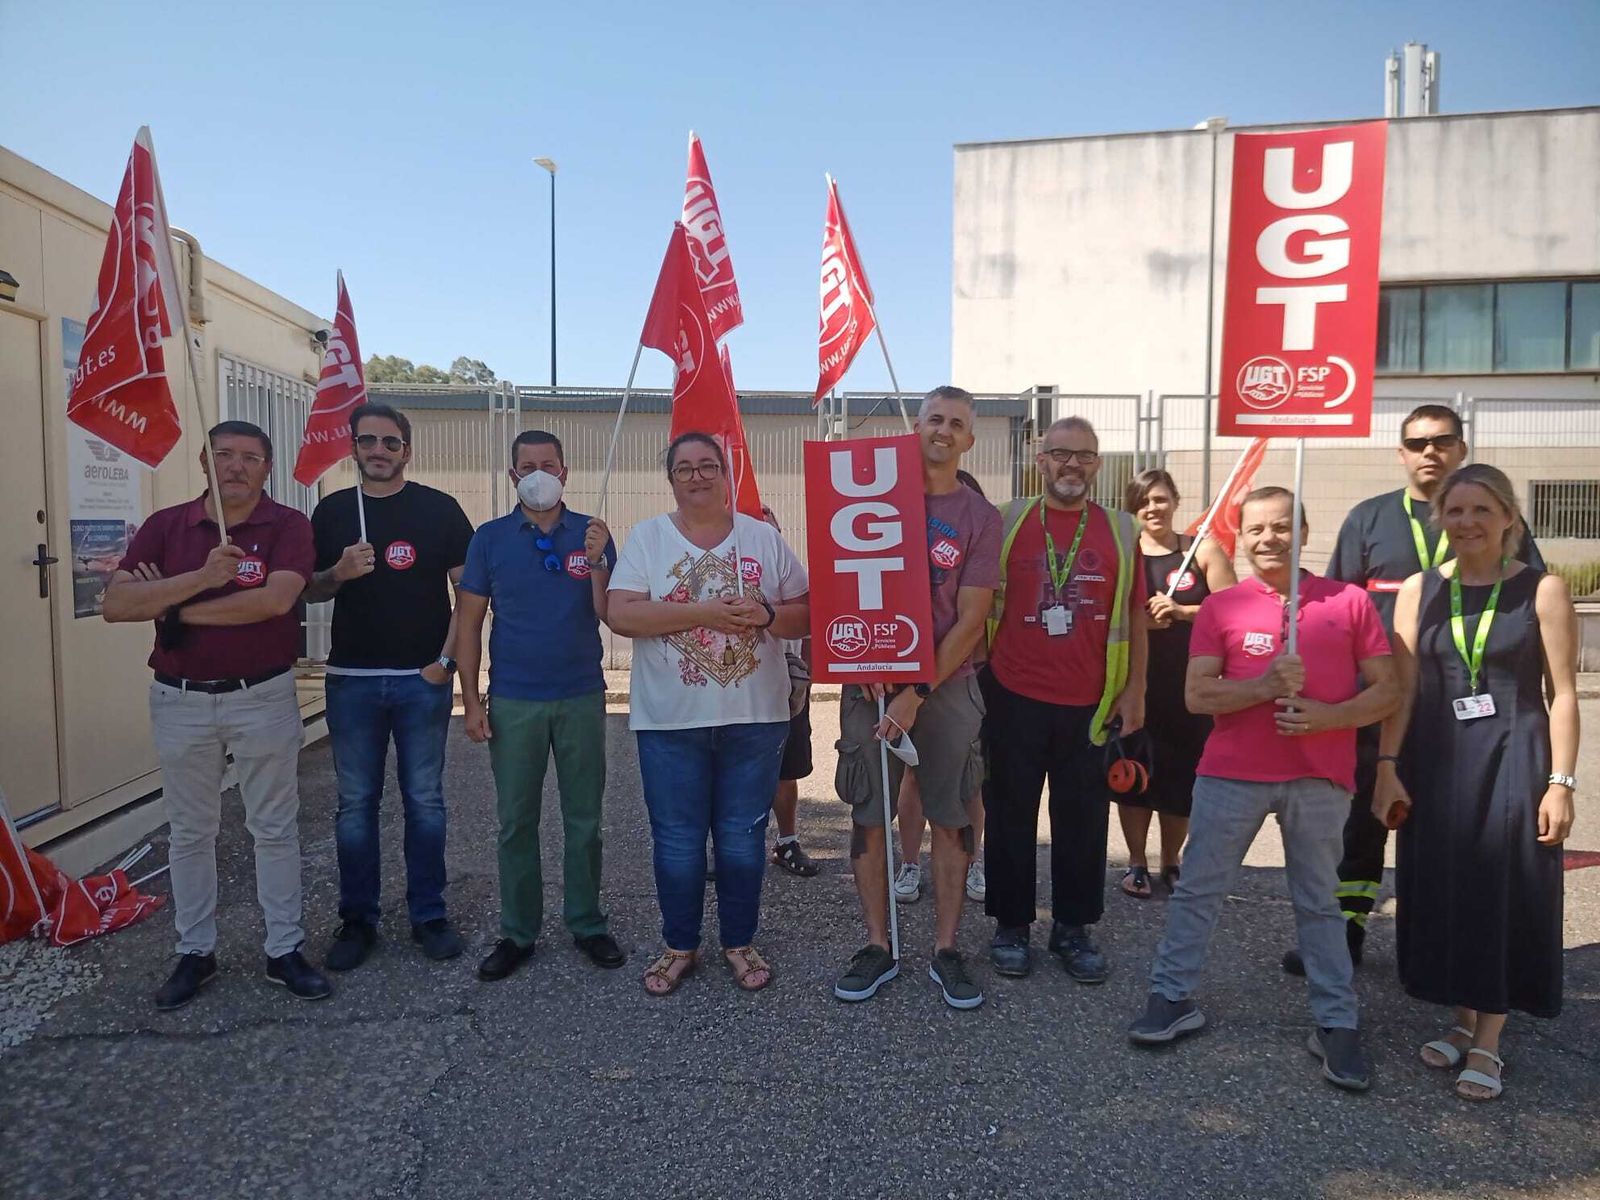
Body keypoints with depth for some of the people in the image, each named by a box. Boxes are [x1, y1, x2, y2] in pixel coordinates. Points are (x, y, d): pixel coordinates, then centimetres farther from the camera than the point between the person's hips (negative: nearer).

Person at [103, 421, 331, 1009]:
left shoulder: (288, 525, -7)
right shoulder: (165, 525, 1)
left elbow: (276, 598, -23)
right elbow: (115, 603, -9)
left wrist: (175, 609, -13)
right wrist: (201, 577, -23)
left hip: (264, 698, -2)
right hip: (180, 701, 3)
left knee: (275, 828, 8)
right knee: (190, 832, 14)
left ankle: (285, 950, 20)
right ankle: (195, 952, 28)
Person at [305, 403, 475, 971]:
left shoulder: (438, 508, 1)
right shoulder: (332, 511, 8)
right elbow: (308, 592, 11)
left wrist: (446, 659, -9)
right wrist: (339, 573, -11)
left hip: (423, 679, -2)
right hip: (351, 680, 2)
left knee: (425, 801, 6)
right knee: (355, 805, 8)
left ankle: (429, 915, 19)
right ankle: (357, 920, 21)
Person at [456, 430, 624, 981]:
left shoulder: (592, 534, 2)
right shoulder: (490, 538, 2)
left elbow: (610, 616, -2)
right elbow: (468, 621, 3)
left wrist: (596, 563, -19)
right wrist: (471, 700, -3)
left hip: (582, 698, 0)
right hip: (513, 702, 0)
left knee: (584, 820, 9)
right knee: (516, 822, 7)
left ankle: (587, 925, 23)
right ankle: (517, 933, 21)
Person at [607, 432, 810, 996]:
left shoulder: (764, 538, 5)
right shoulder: (647, 537, 1)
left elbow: (807, 614, 5)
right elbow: (621, 614, -11)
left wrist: (766, 615, -16)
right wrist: (702, 613, -20)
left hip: (754, 717, 1)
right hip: (670, 719, -1)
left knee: (742, 839, 10)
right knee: (677, 842, 8)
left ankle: (739, 943, 29)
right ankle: (679, 946, 28)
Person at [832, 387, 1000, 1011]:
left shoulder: (979, 517, 0)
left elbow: (971, 619, -4)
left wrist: (919, 693, -12)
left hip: (947, 684, 0)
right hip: (872, 679, 1)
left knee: (950, 819, 5)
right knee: (868, 816, 4)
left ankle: (946, 950, 18)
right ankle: (877, 947, 17)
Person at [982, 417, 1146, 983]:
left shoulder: (1119, 530, 6)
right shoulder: (1007, 522, 1)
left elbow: (1135, 614, 9)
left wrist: (1135, 689, 4)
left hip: (1090, 703, 1)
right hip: (1014, 699, -1)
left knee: (1083, 819, 9)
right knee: (1011, 815, 8)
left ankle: (1072, 929, 25)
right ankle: (1011, 925, 23)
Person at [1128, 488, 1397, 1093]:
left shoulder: (1349, 601, 3)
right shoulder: (1221, 606, 2)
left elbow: (1387, 692, 3)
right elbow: (1196, 695, -4)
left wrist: (1328, 715, -15)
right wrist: (1265, 687, -19)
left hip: (1320, 778, 0)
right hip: (1232, 773, 1)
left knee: (1318, 903, 9)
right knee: (1197, 889, 7)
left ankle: (1337, 1025, 22)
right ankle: (1173, 997, 21)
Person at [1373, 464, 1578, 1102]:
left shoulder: (1542, 589, -3)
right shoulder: (1419, 589, 3)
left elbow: (1562, 693, -3)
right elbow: (1402, 686, 2)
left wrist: (1560, 782, -8)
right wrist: (1387, 768, -3)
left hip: (1513, 761, -2)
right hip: (1436, 761, 3)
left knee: (1504, 896, 3)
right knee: (1442, 891, 8)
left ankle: (1487, 1043, 17)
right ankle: (1464, 1019, 28)